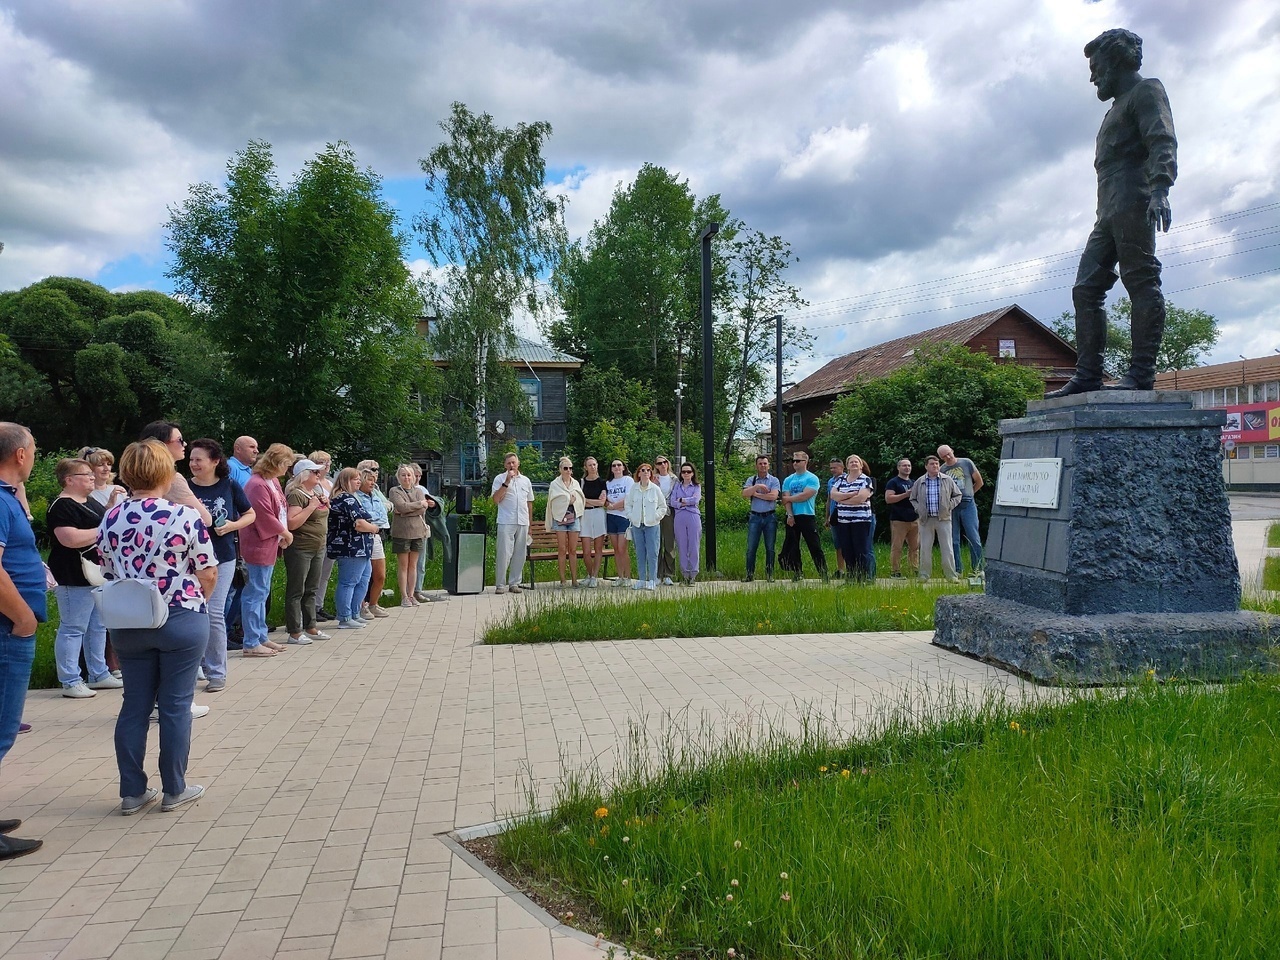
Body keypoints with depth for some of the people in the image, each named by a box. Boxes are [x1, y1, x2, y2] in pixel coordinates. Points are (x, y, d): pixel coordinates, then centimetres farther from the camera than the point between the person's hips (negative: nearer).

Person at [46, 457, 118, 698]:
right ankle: (70, 682, 4)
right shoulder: (62, 507, -14)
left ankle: (99, 675, 26)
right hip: (75, 580, -10)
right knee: (72, 629, -3)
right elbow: (71, 539, -27)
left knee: (98, 626, 16)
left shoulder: (92, 502, 15)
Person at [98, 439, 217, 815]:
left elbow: (108, 575, 10)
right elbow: (208, 575, -9)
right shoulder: (185, 517, -14)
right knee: (175, 706, 5)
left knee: (135, 705, 12)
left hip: (127, 625, 4)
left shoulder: (109, 520, 1)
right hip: (181, 622, -4)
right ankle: (175, 790, 15)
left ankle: (132, 792, 19)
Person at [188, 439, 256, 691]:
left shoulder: (230, 486, 0)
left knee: (214, 613, -3)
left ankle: (217, 672, 8)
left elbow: (250, 514, 10)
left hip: (222, 558, -1)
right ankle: (200, 663, 23)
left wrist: (232, 525, -8)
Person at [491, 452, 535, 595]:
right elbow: (496, 499, -9)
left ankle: (514, 583, 14)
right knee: (504, 553, -7)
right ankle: (500, 584, -2)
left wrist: (530, 523, 17)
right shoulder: (500, 479, 3)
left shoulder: (525, 480, 16)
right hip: (506, 522, -4)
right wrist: (507, 482, -14)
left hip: (523, 522, 4)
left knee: (519, 554, 6)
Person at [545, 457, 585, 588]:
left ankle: (574, 579, 5)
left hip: (574, 518, 3)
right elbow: (555, 502, -5)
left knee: (573, 550, 2)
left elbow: (581, 500, 12)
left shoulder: (576, 483, 15)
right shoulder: (554, 484, 3)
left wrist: (572, 500, -5)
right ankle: (562, 579, 1)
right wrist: (569, 500, -3)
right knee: (562, 550, -3)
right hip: (560, 518, -3)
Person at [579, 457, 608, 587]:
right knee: (586, 552, -4)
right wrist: (595, 502, -5)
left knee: (598, 549, 1)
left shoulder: (602, 481, 4)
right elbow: (580, 502, 3)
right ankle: (590, 574, 17)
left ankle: (594, 577, 10)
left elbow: (602, 502, -2)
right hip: (585, 516, 1)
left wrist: (586, 500, -1)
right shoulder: (582, 482, 7)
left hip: (599, 515, -1)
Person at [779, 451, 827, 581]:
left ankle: (824, 575, -3)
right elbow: (786, 498, 2)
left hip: (806, 517, -5)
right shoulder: (788, 480, 12)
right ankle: (796, 574, 16)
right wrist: (790, 515, -12)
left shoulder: (812, 479, -2)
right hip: (791, 517, 5)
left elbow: (805, 496, -15)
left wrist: (787, 498, -5)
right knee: (791, 548, 7)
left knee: (815, 547, -6)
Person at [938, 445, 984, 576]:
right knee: (953, 541, 5)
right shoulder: (942, 470, 6)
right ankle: (956, 570, 12)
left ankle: (977, 569, 2)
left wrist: (967, 494, 12)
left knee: (974, 538, -4)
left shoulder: (966, 463, 2)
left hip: (968, 506, -2)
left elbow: (979, 482, 11)